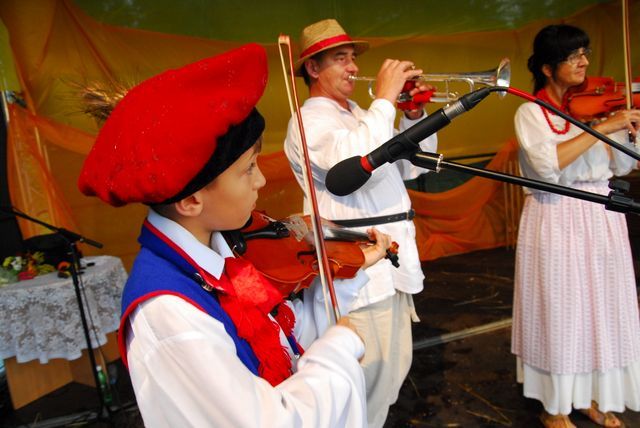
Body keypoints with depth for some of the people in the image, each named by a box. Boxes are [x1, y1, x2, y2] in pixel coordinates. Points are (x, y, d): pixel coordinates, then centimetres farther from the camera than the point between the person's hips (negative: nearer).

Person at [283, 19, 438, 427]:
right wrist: (385, 99, -19)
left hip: (393, 257, 9)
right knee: (366, 371, -4)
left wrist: (414, 115, 4)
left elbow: (412, 166, 18)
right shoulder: (310, 120, -9)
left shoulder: (362, 117, 17)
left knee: (396, 363, 19)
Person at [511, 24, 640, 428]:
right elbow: (547, 164, -24)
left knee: (605, 312, 12)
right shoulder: (531, 112, -5)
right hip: (558, 223, -5)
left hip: (603, 218, 6)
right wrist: (603, 128, -21)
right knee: (561, 315, 2)